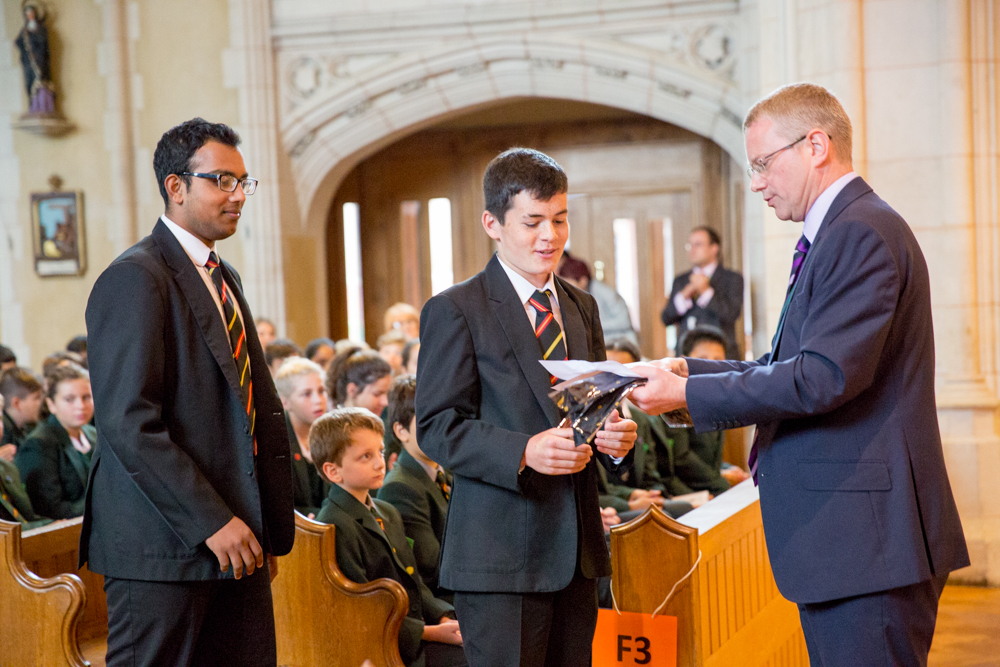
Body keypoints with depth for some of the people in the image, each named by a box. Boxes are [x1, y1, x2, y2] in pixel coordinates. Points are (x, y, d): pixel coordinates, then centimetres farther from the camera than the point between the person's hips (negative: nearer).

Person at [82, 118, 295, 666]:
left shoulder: (224, 278, 18)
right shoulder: (135, 278, -11)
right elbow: (129, 424, -19)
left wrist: (267, 529, 15)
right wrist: (211, 522, -19)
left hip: (235, 539, 8)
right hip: (165, 546, -8)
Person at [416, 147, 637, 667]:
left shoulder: (582, 308, 16)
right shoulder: (454, 312, -4)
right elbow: (436, 428, -10)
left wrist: (615, 437, -3)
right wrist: (523, 451, -23)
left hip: (576, 549, 6)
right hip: (499, 554, -6)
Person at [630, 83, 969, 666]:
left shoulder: (862, 234, -15)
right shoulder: (840, 233, 19)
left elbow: (824, 377, -23)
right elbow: (794, 367, 20)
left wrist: (690, 395, -16)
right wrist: (691, 370, 9)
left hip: (868, 539, -11)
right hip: (837, 533, 11)